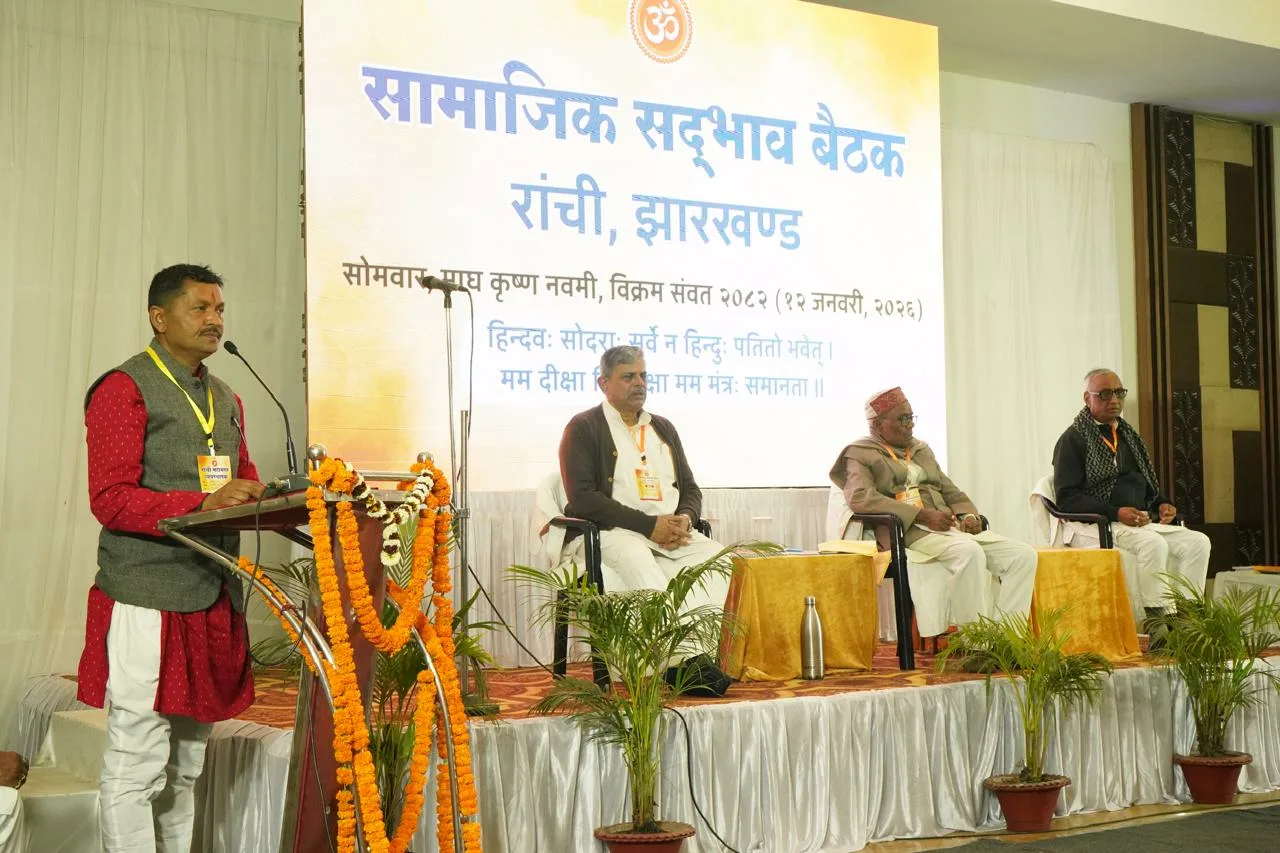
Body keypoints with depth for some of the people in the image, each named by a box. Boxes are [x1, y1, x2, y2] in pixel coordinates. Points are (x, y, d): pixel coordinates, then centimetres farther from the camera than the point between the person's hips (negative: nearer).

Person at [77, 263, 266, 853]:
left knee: (186, 767, 13)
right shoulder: (124, 390, -5)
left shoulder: (225, 400, 20)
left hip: (212, 603, 8)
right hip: (146, 603, -7)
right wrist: (204, 503, -24)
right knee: (137, 768, -5)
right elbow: (110, 500, -14)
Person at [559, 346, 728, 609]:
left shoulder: (663, 428, 24)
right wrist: (649, 525, -13)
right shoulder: (583, 428, 5)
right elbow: (583, 498, -7)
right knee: (638, 561, -39)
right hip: (615, 532, -5)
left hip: (674, 534, 6)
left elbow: (690, 488, 24)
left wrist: (685, 519, -2)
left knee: (719, 556, -23)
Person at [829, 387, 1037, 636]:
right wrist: (922, 516, -19)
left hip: (949, 527, 7)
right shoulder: (859, 454, 6)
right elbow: (860, 498, -12)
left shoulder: (922, 450, 28)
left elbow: (951, 492, 27)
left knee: (1024, 555, -12)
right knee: (968, 551, -36)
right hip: (906, 532, -7)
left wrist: (969, 516, 2)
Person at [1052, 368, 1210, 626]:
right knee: (1154, 544, -33)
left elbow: (1148, 488, 30)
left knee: (1198, 542, -13)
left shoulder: (1128, 436, 23)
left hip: (1141, 523, 8)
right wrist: (1116, 513, -20)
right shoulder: (1073, 439, -1)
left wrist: (1161, 504, 6)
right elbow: (1066, 498, -10)